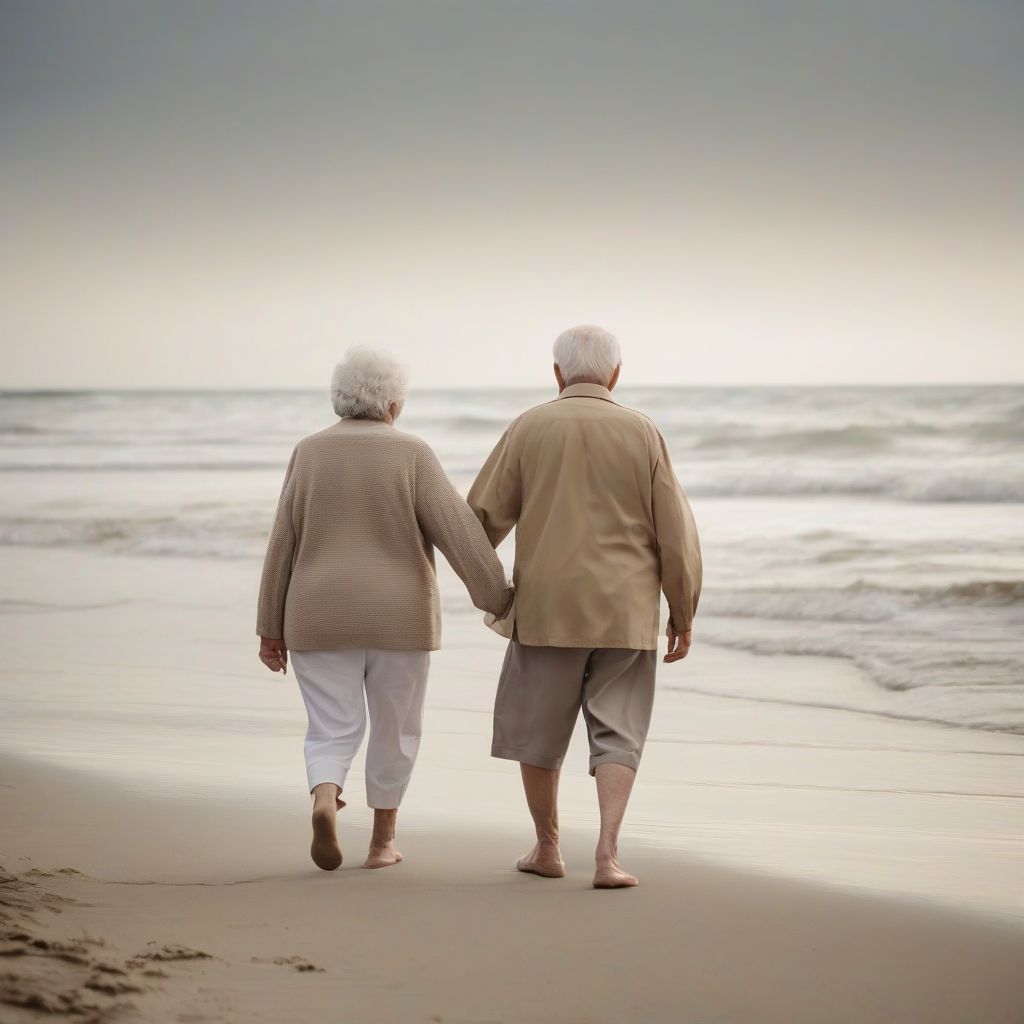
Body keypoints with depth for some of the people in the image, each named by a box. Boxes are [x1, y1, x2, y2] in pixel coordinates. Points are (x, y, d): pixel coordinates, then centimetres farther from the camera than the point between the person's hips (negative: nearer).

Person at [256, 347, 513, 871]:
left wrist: (271, 629, 5)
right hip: (397, 618, -1)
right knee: (395, 727, 16)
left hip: (323, 619, 1)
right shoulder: (411, 455, -6)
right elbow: (459, 532, -12)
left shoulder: (309, 454, -1)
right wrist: (498, 597, -7)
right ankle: (382, 841, 18)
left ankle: (324, 801, -23)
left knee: (333, 733, 5)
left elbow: (283, 546, 0)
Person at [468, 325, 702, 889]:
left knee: (538, 729, 15)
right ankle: (608, 853, -9)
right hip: (625, 612, 0)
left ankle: (547, 848, 24)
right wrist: (683, 614, 7)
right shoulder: (643, 434, 0)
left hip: (548, 609, 0)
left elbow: (484, 516, 1)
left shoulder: (528, 429, -1)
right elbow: (676, 532, -2)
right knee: (617, 732, 5)